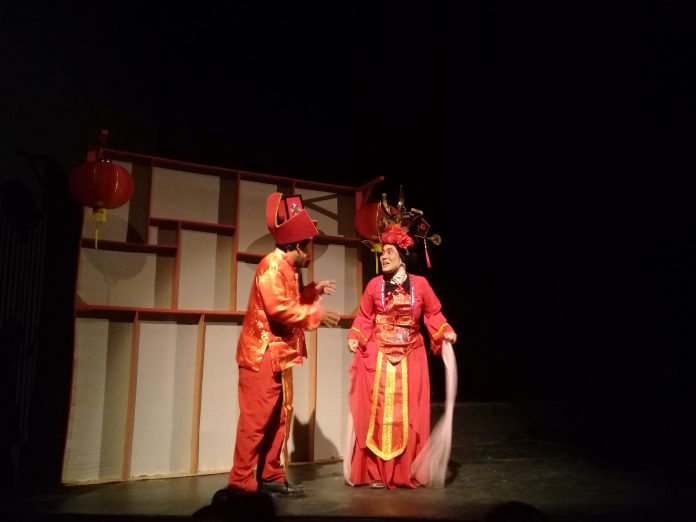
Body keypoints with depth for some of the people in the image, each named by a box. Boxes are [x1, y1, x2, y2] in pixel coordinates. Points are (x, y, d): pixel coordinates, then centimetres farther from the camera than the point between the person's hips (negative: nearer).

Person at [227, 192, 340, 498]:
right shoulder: (272, 266, -16)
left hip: (280, 355, 10)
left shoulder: (288, 269, 15)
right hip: (262, 355, -10)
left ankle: (271, 477, 21)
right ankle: (241, 482, 1)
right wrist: (315, 315, -17)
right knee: (256, 419, -7)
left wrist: (314, 291, 16)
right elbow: (278, 308, -25)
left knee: (279, 418, 12)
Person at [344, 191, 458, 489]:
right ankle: (376, 473, 11)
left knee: (408, 415, 6)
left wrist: (445, 332, -10)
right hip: (378, 357, 0)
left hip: (410, 357, 0)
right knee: (377, 412, 2)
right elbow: (364, 317, 3)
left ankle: (407, 473, 17)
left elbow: (433, 314, 5)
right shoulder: (375, 285, -3)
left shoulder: (420, 284, -3)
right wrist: (355, 337, -11)